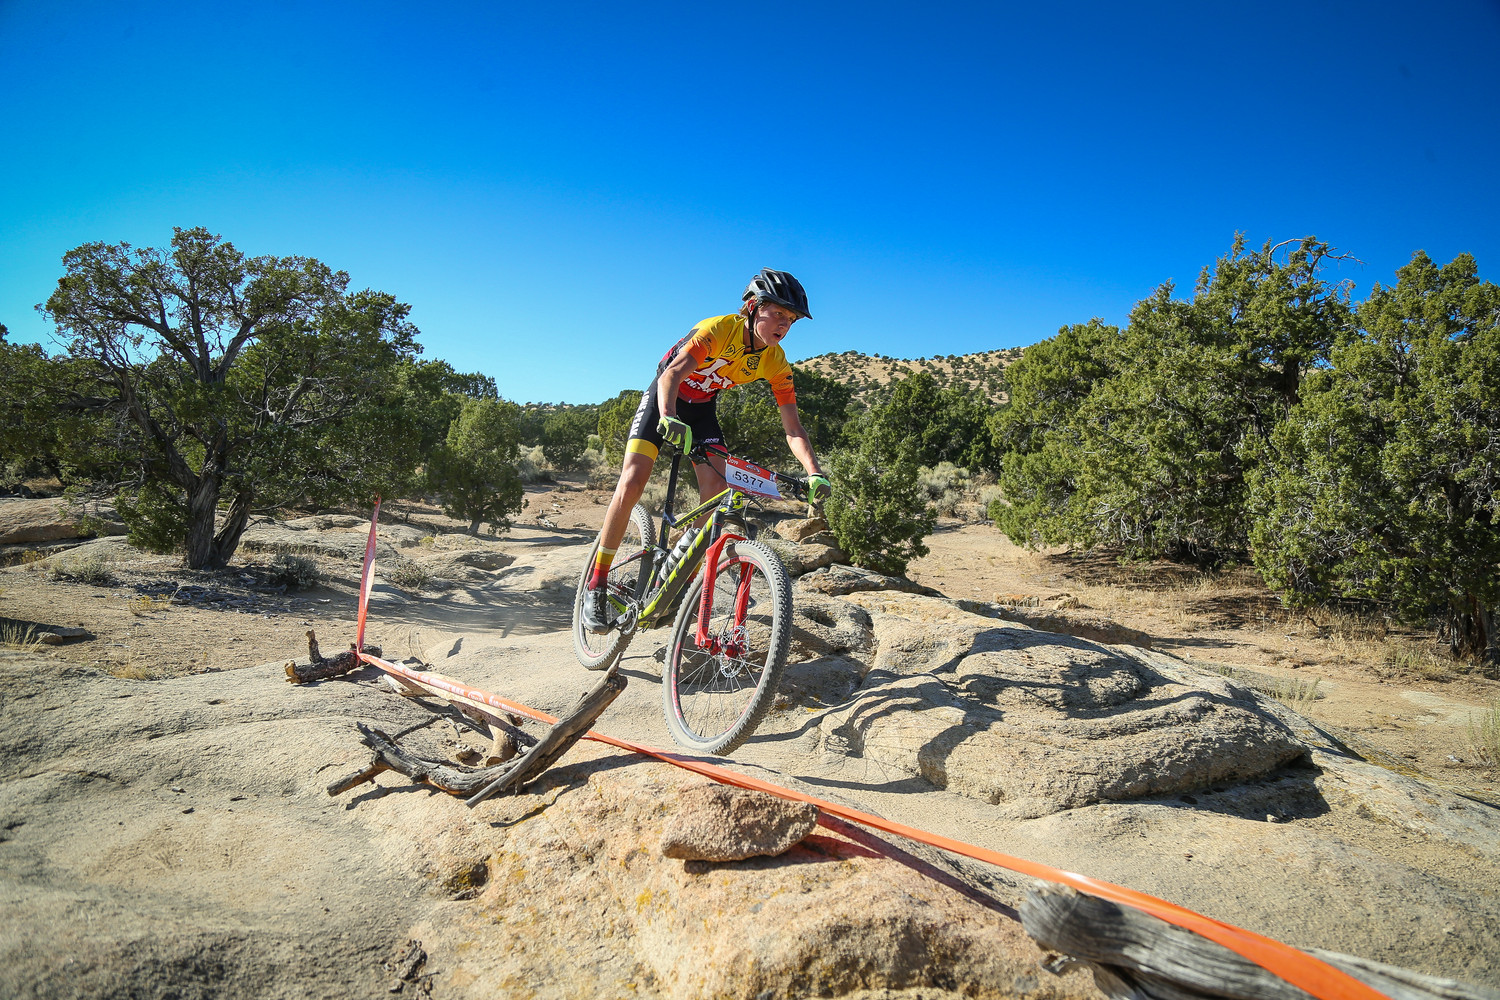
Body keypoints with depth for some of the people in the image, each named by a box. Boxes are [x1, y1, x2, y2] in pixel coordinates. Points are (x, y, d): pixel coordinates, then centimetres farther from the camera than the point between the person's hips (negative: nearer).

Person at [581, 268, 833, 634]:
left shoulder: (776, 363, -16)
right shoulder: (718, 330, -30)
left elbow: (792, 426, -19)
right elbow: (671, 374, -43)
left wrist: (815, 473, -35)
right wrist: (668, 418, -63)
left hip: (702, 408, 5)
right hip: (664, 398, -5)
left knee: (716, 489, -15)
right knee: (631, 484, -17)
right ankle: (596, 585, -7)